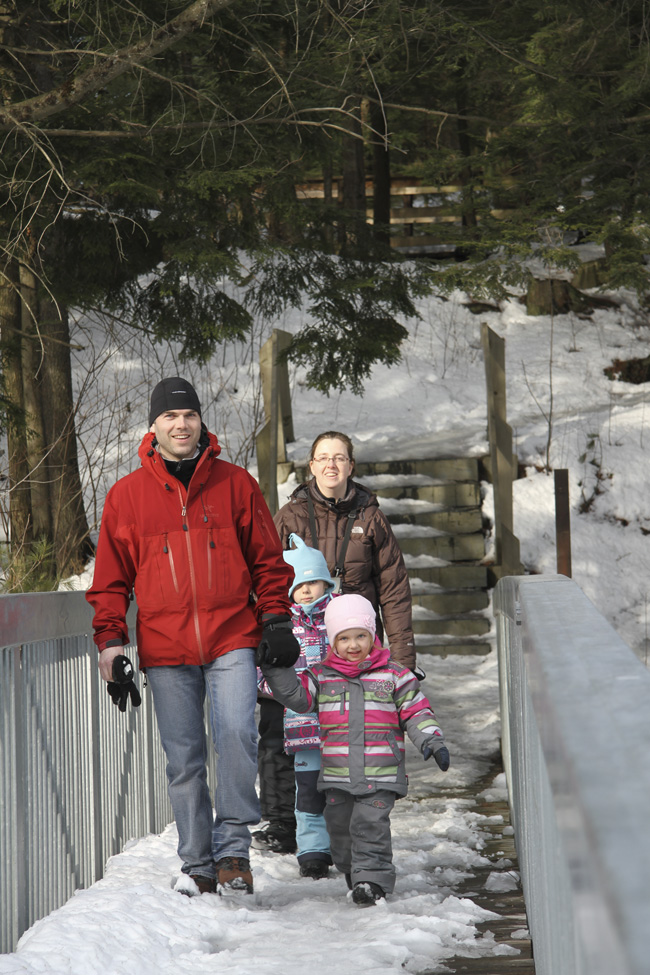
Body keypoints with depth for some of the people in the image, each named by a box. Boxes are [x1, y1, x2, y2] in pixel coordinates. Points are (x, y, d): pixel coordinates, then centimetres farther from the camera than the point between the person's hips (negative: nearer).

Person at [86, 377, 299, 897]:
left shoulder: (235, 483, 8)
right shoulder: (127, 495, 8)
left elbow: (268, 560, 12)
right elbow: (111, 580, 11)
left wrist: (276, 619, 3)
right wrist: (110, 640, 3)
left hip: (232, 639, -1)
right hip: (165, 647, 1)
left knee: (237, 734, -18)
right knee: (184, 758, 4)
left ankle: (233, 846, -6)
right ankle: (198, 864, 13)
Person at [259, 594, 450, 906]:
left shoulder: (393, 675, 3)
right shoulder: (322, 676, 7)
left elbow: (415, 710, 6)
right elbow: (296, 695, -2)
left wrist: (431, 740, -5)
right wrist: (274, 668, -14)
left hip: (381, 774, -3)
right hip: (337, 774, 3)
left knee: (370, 823, -14)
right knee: (340, 827, 8)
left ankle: (373, 878, -9)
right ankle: (352, 872, 26)